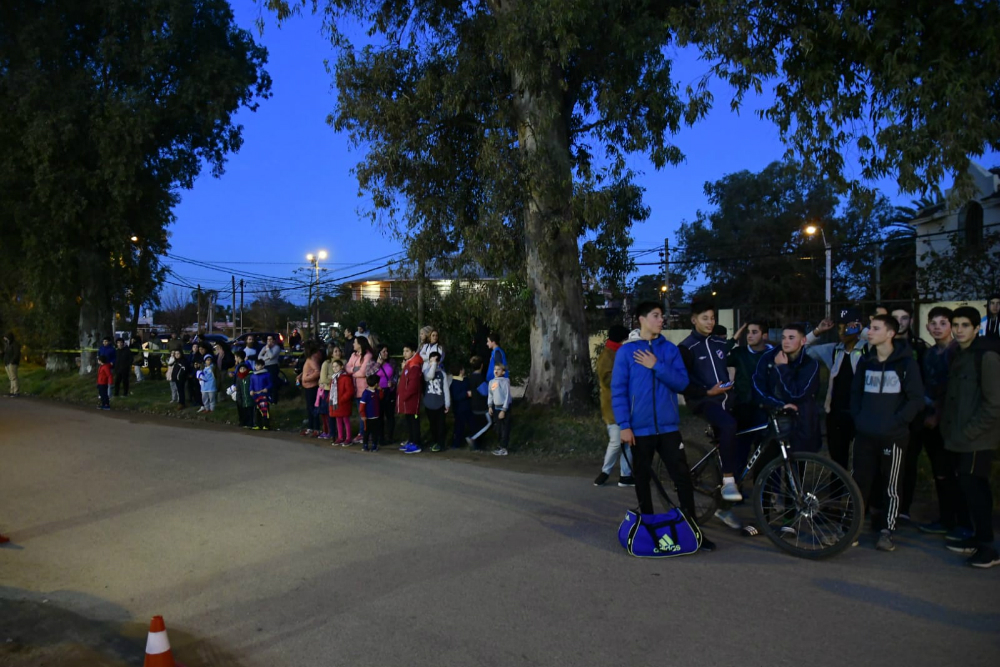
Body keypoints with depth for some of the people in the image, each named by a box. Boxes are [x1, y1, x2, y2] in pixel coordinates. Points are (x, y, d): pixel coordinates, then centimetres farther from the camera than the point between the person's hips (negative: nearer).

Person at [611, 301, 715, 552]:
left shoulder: (670, 349, 6)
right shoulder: (626, 351, -2)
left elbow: (682, 383, -2)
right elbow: (618, 391, -5)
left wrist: (656, 366, -14)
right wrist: (624, 425, -11)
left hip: (668, 426, 2)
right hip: (640, 428, -1)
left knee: (683, 476, 0)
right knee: (642, 478, 9)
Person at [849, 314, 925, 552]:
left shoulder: (906, 362, -4)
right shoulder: (866, 361, 10)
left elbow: (916, 399, -7)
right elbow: (855, 392, 17)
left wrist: (897, 421, -13)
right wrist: (858, 418, 5)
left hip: (893, 435, -4)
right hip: (864, 434, 4)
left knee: (891, 485, 4)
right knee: (860, 482, 5)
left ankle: (886, 531, 14)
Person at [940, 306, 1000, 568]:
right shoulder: (960, 355, 13)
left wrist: (970, 431, -15)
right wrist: (949, 426, 10)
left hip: (978, 439, -8)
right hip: (964, 438, 8)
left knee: (973, 487, -8)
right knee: (975, 487, 14)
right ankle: (978, 539, 24)